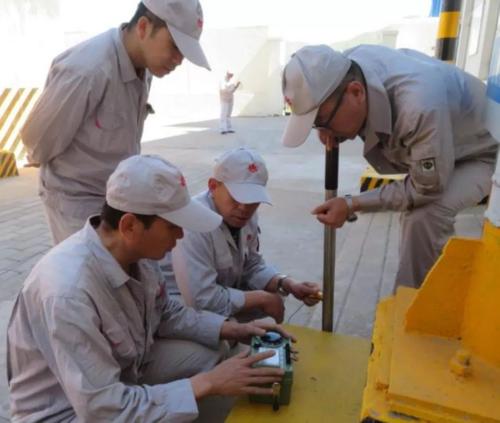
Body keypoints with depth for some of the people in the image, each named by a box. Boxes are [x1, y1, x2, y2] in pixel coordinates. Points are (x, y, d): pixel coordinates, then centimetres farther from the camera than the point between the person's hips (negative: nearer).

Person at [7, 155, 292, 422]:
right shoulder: (69, 293, -37)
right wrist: (206, 384, -29)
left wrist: (231, 329, -7)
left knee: (213, 353, -4)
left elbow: (164, 314, 3)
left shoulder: (138, 252, -15)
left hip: (123, 366, 7)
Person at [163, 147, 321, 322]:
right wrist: (262, 298, -22)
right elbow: (201, 301, -35)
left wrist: (288, 285, -16)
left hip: (219, 292, 8)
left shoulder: (245, 215, -8)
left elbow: (252, 266, 3)